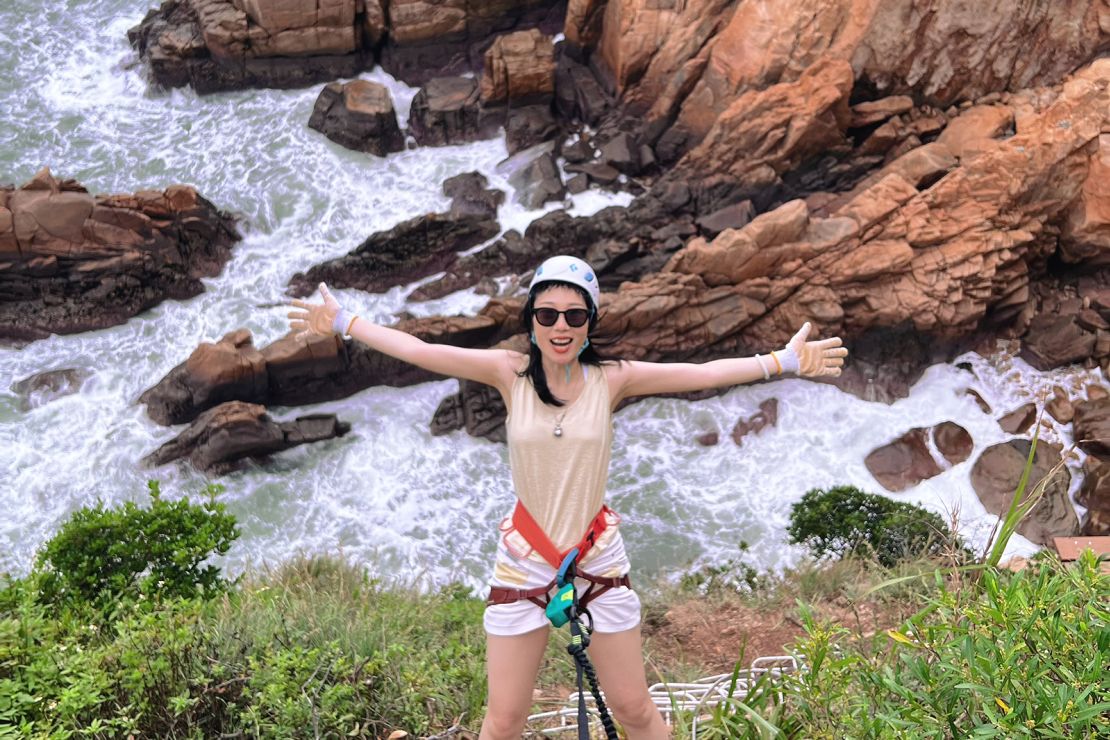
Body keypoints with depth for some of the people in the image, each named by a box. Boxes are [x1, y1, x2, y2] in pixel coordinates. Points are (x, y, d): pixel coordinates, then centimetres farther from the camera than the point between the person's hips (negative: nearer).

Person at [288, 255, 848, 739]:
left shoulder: (610, 378, -9)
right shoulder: (511, 373, -8)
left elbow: (705, 373, -13)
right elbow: (418, 351, -8)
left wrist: (782, 361, -19)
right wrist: (344, 323, -8)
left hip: (598, 557, 0)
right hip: (523, 559, 0)